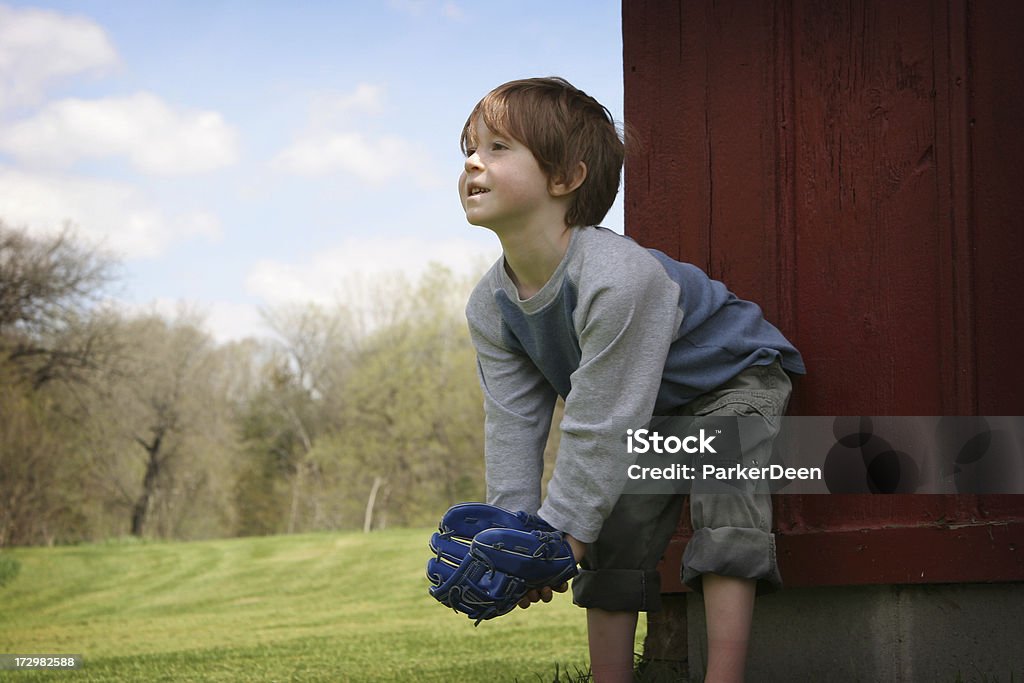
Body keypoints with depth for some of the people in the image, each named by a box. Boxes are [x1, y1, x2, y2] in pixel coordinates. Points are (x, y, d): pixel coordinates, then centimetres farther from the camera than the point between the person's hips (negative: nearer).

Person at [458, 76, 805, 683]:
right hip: (648, 411, 8)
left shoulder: (619, 278, -40)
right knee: (614, 530, 0)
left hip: (734, 377, -8)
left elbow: (598, 426, -37)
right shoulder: (491, 308, -14)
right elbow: (514, 424, -9)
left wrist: (557, 538, -32)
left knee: (725, 497, -26)